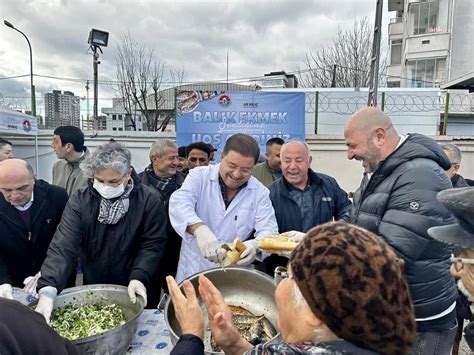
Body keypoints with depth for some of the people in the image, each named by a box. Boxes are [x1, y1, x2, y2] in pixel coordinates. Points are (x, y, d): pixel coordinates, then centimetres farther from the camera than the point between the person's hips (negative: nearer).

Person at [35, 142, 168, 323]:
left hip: (131, 291, -2)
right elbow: (63, 245, -20)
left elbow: (152, 245, -14)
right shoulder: (80, 200, -12)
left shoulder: (149, 200, -16)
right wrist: (48, 289, -33)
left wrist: (139, 278, -29)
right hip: (92, 289, 2)